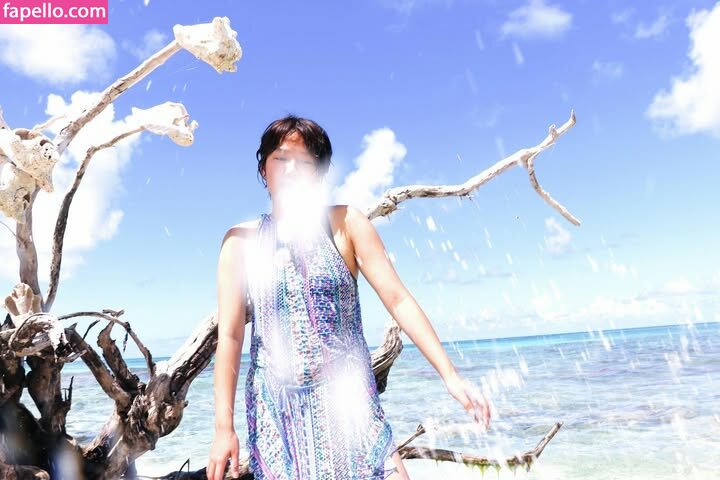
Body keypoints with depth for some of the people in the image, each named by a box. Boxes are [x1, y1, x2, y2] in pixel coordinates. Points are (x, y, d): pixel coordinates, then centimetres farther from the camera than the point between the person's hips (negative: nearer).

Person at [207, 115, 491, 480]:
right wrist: (224, 426, -5)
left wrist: (449, 374, -10)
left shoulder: (344, 224, -1)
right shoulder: (241, 240, 1)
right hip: (276, 410, 1)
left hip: (348, 401, 0)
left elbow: (398, 300, -4)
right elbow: (229, 335, -2)